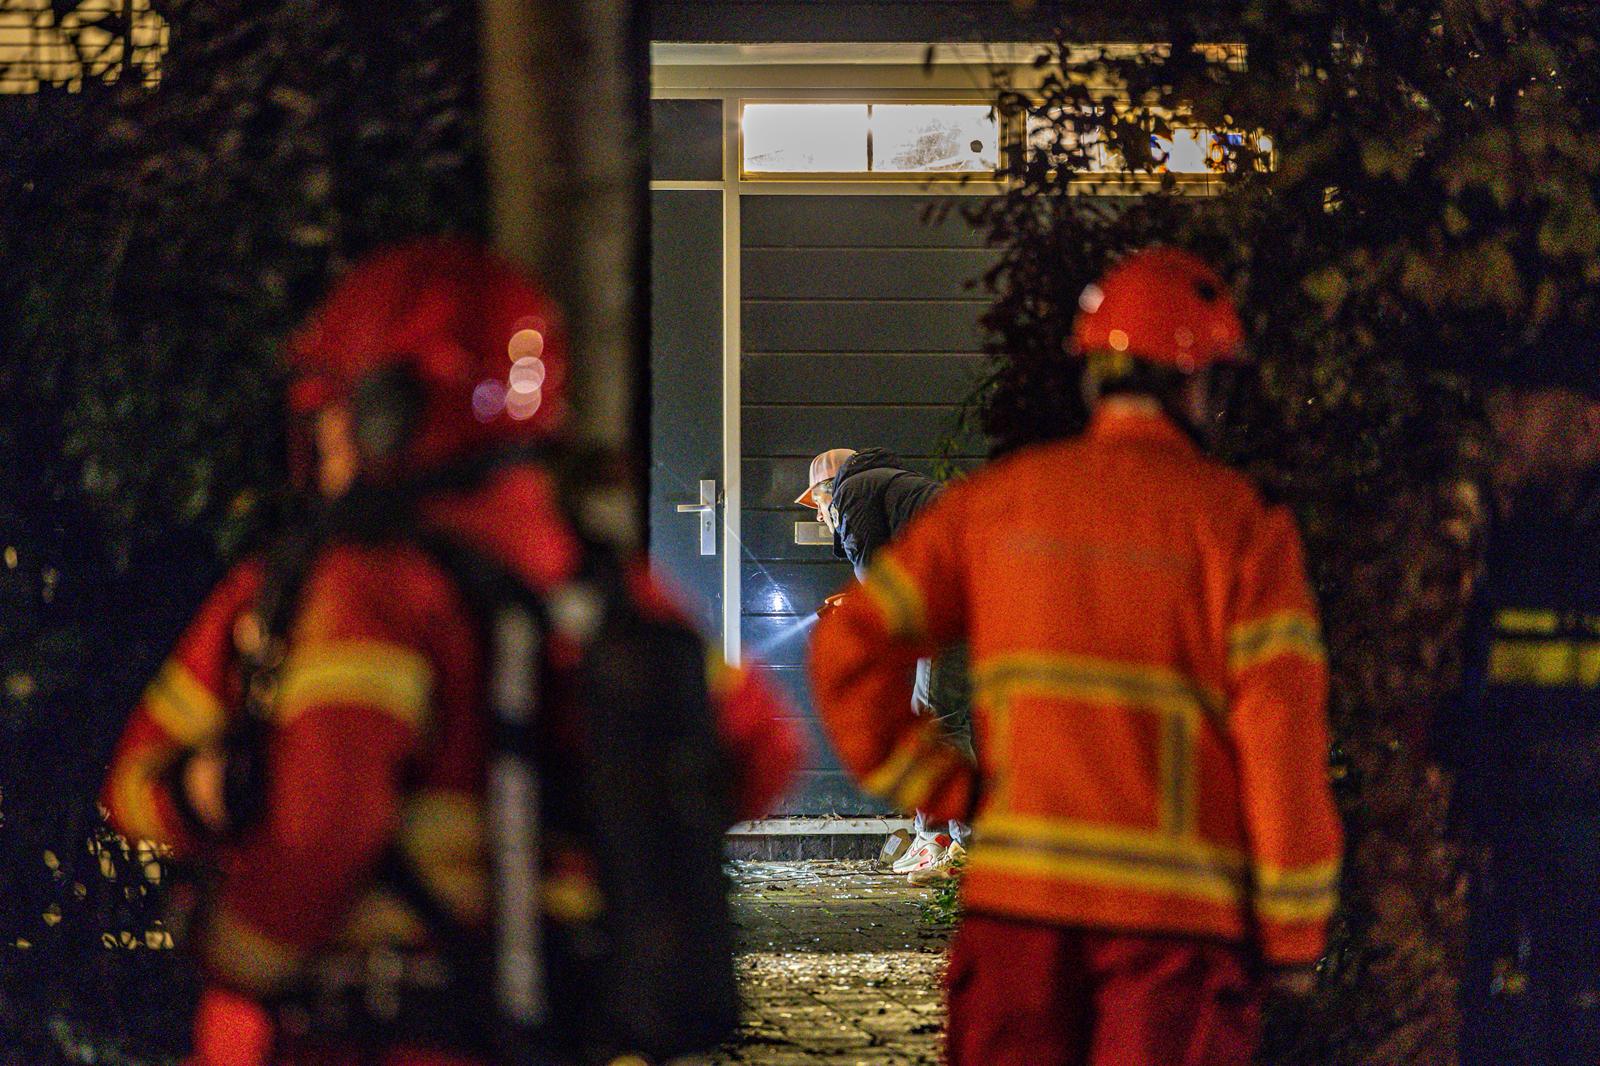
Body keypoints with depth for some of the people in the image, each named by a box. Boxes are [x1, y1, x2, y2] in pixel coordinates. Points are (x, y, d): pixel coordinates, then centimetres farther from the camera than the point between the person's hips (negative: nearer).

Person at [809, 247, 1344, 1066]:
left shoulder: (997, 500, 8)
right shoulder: (1237, 523, -2)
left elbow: (850, 647, 5)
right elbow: (1283, 730, -7)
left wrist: (937, 786, 9)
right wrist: (1293, 932, -1)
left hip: (1018, 891, 3)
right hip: (1180, 907, -3)